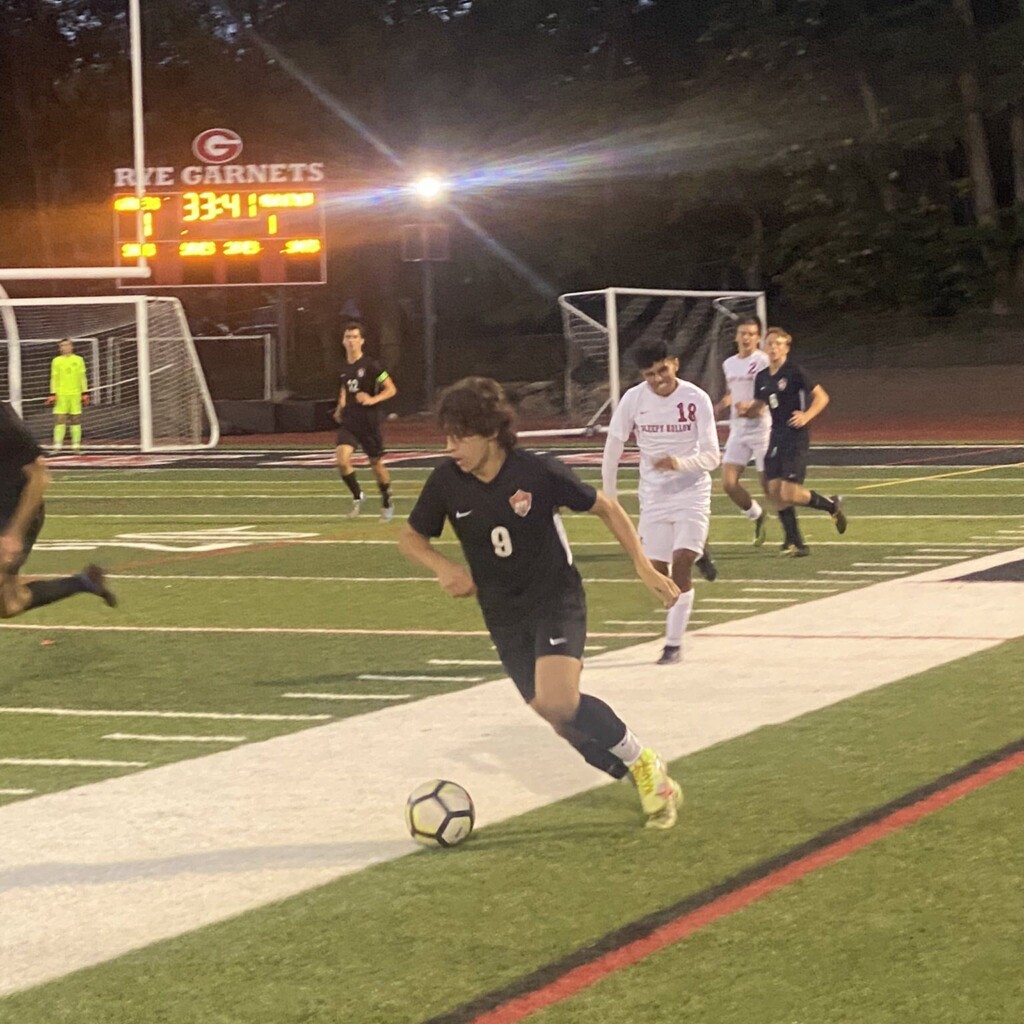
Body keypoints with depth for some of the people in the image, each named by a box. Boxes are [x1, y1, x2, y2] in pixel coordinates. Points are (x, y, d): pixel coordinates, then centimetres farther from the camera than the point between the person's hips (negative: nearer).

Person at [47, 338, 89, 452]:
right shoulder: (56, 361, 5)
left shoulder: (78, 360, 7)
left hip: (75, 395, 1)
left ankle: (76, 446, 6)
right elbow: (54, 378, 4)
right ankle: (57, 446, -7)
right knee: (59, 419, -7)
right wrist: (53, 394, -3)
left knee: (76, 420, 2)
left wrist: (85, 393, 3)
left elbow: (83, 377, 9)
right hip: (61, 395, -1)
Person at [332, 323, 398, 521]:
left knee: (376, 464, 7)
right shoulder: (344, 368, 7)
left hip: (368, 422, -4)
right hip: (348, 421, 4)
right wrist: (340, 407, 13)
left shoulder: (371, 366, -10)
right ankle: (357, 497, 3)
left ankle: (387, 503, 29)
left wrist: (373, 399, -22)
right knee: (341, 459, -17)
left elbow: (391, 390, -8)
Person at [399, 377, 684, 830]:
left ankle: (643, 763, -4)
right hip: (504, 617, 4)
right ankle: (648, 780, 21)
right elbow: (411, 536, 6)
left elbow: (605, 507, -3)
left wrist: (643, 566, -7)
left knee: (560, 702, -26)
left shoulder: (540, 472, -18)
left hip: (556, 600, -4)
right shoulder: (447, 482, -10)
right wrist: (443, 566, -14)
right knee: (564, 724, 3)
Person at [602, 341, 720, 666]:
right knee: (657, 572, 3)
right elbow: (613, 445, 3)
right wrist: (608, 496, 6)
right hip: (654, 496, 3)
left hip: (692, 493, -3)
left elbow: (712, 456, -13)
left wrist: (679, 463, -31)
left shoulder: (696, 399, -12)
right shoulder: (633, 399, -8)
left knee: (681, 564, -16)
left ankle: (674, 642, -9)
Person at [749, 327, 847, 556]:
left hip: (796, 437, -7)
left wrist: (806, 416, -19)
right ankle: (794, 541, 7)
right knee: (774, 491, -2)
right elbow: (758, 406, 22)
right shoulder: (762, 378, 11)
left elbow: (821, 397, -6)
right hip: (776, 437, 7)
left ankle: (831, 505, 13)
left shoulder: (795, 373, -8)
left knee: (789, 493, -13)